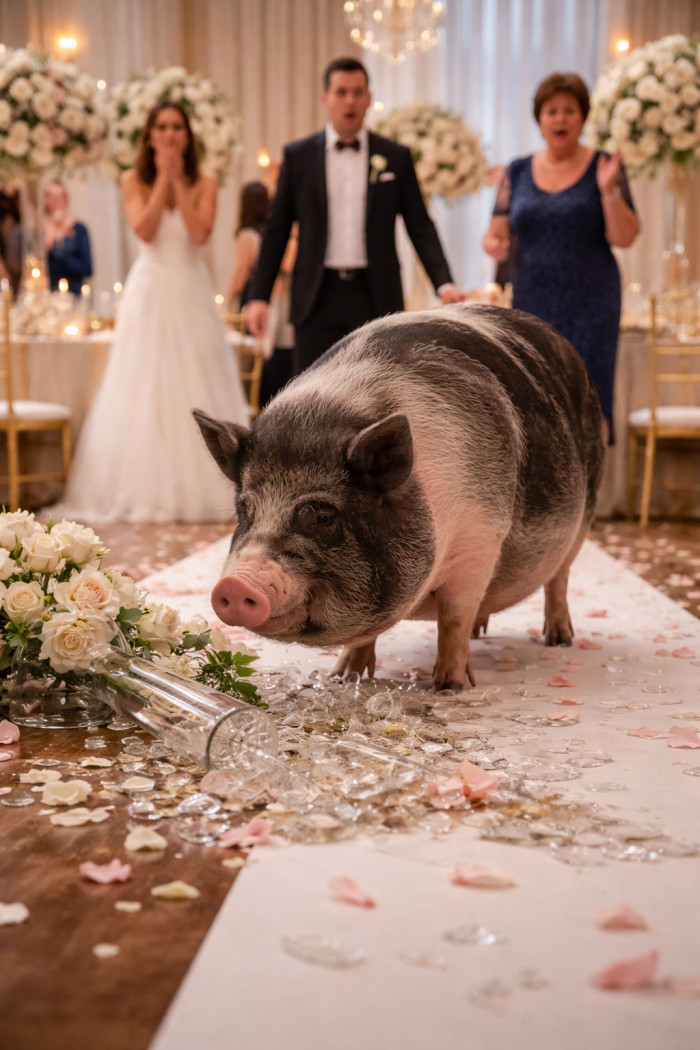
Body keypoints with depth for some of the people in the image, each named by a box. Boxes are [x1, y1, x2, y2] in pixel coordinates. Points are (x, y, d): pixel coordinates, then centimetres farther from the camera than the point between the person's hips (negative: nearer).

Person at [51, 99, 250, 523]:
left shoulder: (204, 183, 5)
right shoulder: (134, 181, 4)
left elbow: (201, 233, -11)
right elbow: (145, 230, -11)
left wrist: (178, 181, -10)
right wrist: (163, 179, -9)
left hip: (192, 294, 1)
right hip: (150, 293, 0)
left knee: (196, 389, 0)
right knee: (145, 390, -2)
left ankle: (198, 487, 8)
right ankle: (145, 491, 4)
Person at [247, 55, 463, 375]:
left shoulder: (396, 157, 7)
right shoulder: (297, 156, 7)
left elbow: (420, 227, 4)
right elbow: (276, 230, 7)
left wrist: (444, 283, -11)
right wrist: (259, 296, 1)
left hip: (377, 299, 0)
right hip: (317, 300, 0)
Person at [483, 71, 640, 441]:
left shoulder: (603, 167, 1)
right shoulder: (518, 171, 9)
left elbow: (624, 238, -6)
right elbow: (496, 234, 10)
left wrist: (608, 189, -19)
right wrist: (494, 245, -13)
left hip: (589, 306, -2)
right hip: (532, 305, 3)